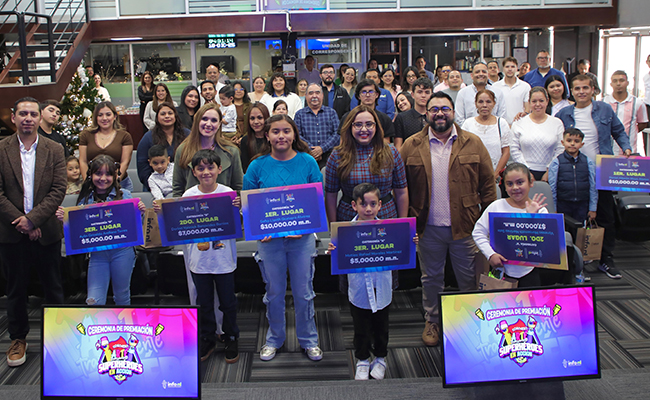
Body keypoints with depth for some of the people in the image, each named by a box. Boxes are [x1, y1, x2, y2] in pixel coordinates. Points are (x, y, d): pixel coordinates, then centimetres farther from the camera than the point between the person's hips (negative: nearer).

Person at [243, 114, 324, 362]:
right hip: (269, 239, 1)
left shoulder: (308, 163, -3)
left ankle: (308, 339, 28)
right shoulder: (258, 166, -2)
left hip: (302, 238, 0)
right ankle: (274, 339, 32)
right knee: (274, 292, 13)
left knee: (303, 292, 9)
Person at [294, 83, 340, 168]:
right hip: (307, 156, 0)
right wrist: (311, 149, -10)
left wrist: (322, 148, -8)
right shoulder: (299, 114, 16)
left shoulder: (331, 112, 17)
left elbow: (337, 134, 6)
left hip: (328, 155, 0)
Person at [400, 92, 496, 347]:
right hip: (428, 229, 0)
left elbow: (487, 184, 2)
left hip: (465, 227, 0)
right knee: (431, 278, 15)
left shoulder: (473, 144, 0)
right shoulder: (411, 146, 0)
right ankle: (432, 321, 33)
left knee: (468, 278, 12)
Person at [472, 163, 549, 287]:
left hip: (529, 272, 0)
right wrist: (491, 254, -11)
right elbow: (478, 233, 0)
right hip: (501, 271, 0)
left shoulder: (540, 210, -2)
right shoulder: (497, 206, -3)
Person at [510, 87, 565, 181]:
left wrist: (549, 172, -5)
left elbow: (560, 150, 5)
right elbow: (514, 150, 1)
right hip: (526, 173, -1)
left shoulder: (557, 123, 8)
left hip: (549, 173, 1)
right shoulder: (519, 123, 4)